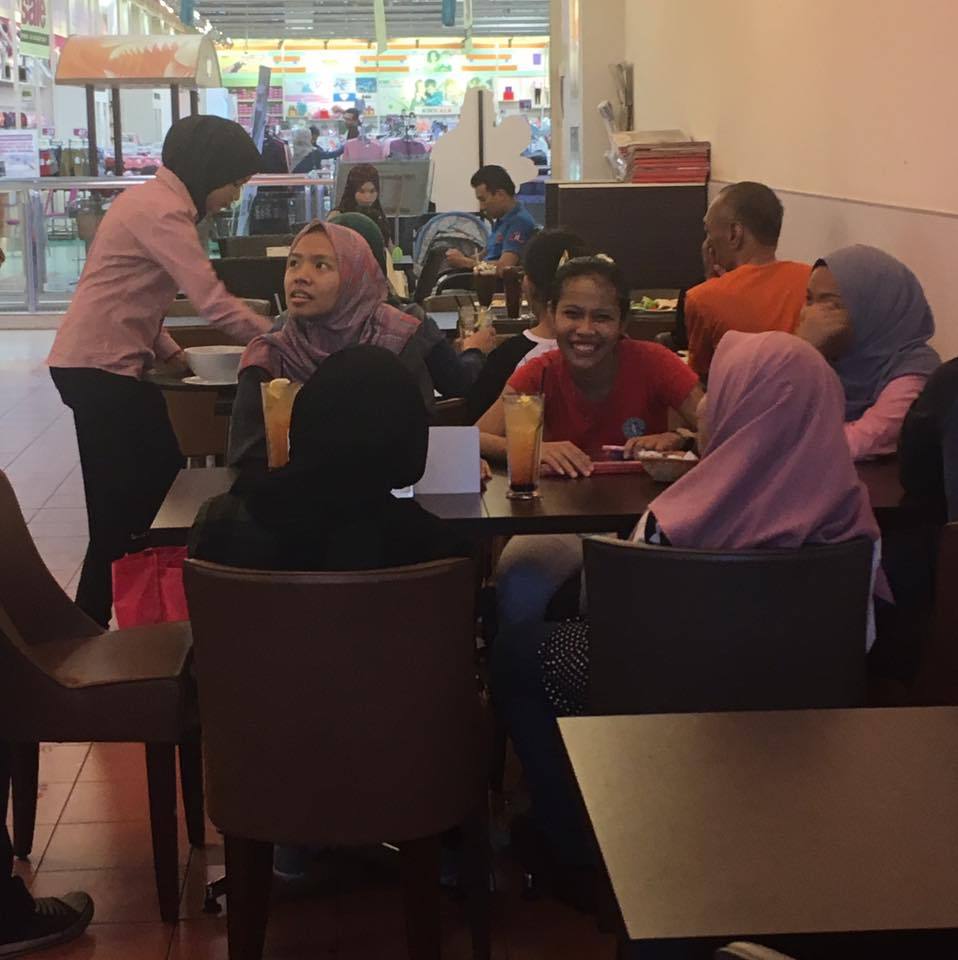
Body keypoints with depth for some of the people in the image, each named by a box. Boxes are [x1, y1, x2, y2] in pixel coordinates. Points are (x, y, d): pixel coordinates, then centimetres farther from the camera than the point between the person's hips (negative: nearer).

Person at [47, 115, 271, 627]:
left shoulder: (156, 201, 14)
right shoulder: (160, 211, -19)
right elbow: (213, 302, -26)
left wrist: (167, 350, 7)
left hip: (111, 361, 10)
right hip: (98, 368, -10)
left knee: (161, 470, 14)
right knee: (122, 498, -4)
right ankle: (90, 624, 5)